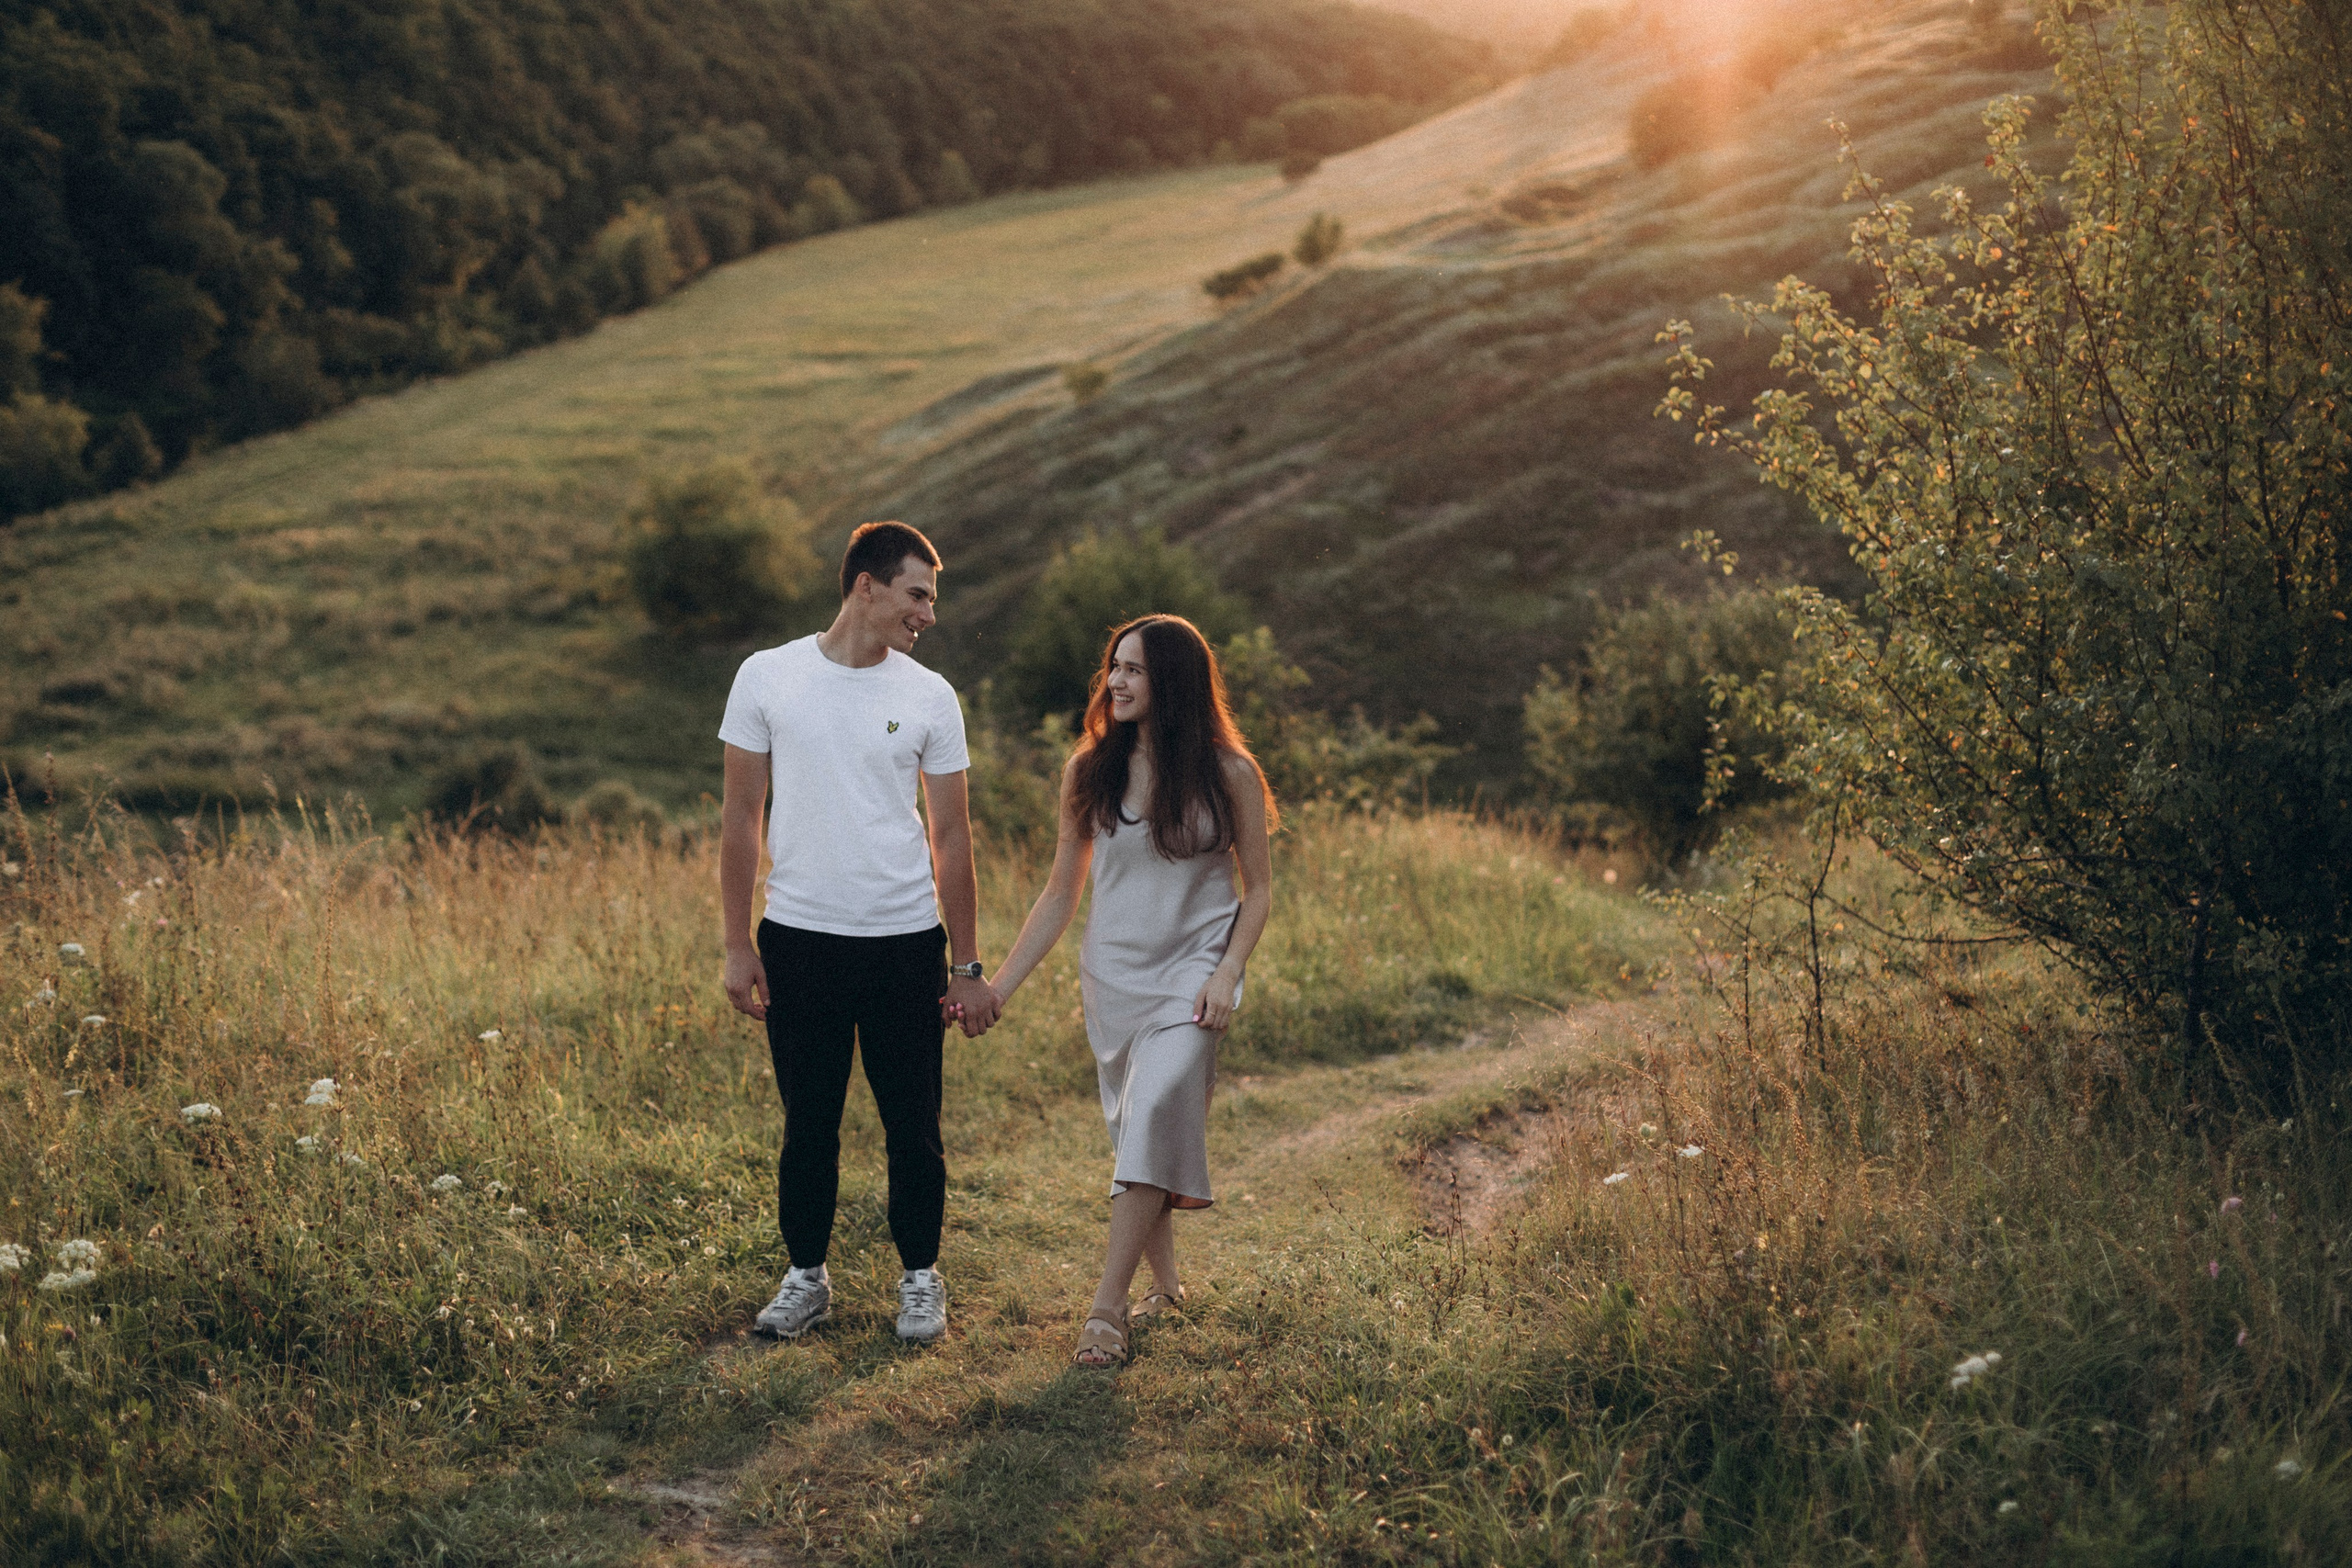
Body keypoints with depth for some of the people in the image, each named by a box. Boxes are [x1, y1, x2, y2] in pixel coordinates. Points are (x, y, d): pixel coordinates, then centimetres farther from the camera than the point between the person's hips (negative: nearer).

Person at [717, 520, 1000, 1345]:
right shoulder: (767, 677, -1)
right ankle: (806, 1275, 26)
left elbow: (951, 836, 4)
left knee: (913, 1123, 7)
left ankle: (920, 1276, 24)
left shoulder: (930, 697, 1)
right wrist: (737, 945, 0)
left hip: (905, 942, 0)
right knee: (809, 1121, 10)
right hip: (799, 939, 0)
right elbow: (740, 818, 3)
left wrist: (968, 967, 3)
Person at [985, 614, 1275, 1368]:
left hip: (1192, 972, -4)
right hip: (1112, 973, 4)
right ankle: (1164, 1285, 25)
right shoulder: (1089, 770, 3)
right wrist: (999, 985, 4)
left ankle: (1107, 1306, -17)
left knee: (1155, 1115, -19)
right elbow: (1060, 893, 8)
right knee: (1136, 1130, 8)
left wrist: (1227, 973, -12)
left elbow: (1258, 888, 2)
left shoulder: (1227, 774, -5)